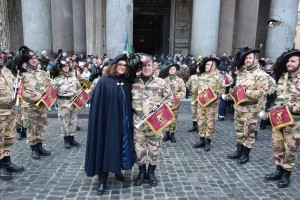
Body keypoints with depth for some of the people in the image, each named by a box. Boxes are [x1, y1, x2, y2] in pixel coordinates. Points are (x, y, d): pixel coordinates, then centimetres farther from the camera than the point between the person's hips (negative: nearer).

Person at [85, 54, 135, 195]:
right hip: (107, 121, -4)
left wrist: (129, 120, 6)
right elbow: (97, 104, -7)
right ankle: (103, 180, 11)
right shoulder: (104, 81, -4)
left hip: (123, 121, 4)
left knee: (121, 145, 13)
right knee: (106, 147, 1)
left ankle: (118, 170, 34)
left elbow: (129, 103, 11)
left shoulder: (127, 83, 8)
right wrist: (98, 120, -12)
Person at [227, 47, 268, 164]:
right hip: (238, 106, 7)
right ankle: (239, 151, 28)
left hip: (251, 109, -7)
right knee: (239, 130, 16)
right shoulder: (242, 72, 11)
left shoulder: (259, 74, -12)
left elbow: (263, 92, -19)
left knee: (249, 132, 4)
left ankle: (245, 154, 16)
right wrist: (235, 91, 6)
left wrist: (246, 92, -21)